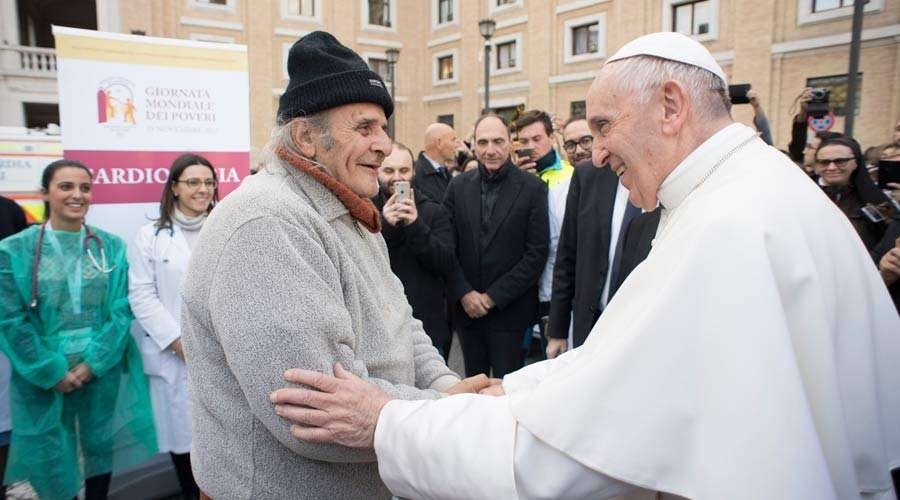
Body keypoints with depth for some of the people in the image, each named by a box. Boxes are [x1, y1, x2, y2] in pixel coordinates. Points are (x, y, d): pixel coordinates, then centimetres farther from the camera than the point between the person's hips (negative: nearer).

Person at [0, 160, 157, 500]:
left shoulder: (111, 247, 0)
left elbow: (122, 308, -4)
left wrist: (93, 362, -12)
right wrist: (52, 371, -11)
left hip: (103, 370, 2)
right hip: (45, 377, -1)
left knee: (101, 447, 15)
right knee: (53, 458, 11)